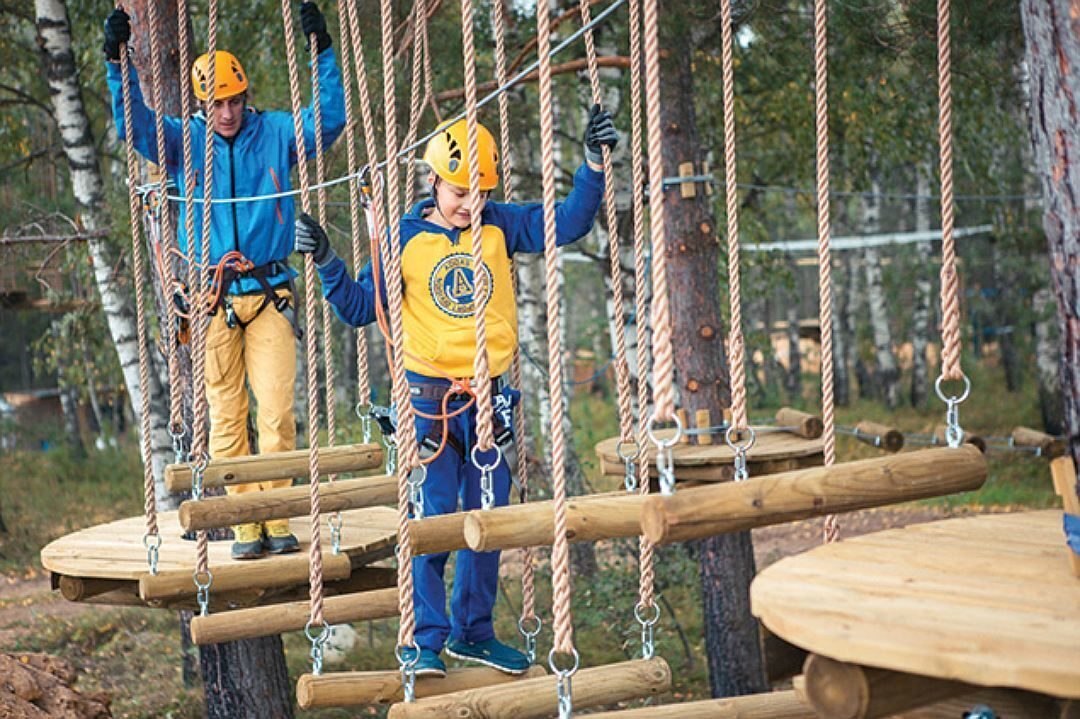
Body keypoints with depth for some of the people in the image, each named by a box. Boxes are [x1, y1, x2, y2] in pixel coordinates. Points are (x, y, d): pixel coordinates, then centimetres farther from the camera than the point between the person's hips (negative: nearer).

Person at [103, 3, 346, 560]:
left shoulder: (275, 133, 8)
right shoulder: (184, 141, 8)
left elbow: (329, 117, 2)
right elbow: (134, 123, -2)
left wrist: (323, 52, -8)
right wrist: (116, 61, -14)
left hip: (270, 294, 0)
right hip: (212, 298, 1)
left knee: (277, 412, -7)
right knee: (226, 417, 0)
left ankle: (278, 522, 1)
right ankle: (245, 525, 6)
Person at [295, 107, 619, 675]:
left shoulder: (500, 226, 2)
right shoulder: (406, 239, -2)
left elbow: (569, 223, -1)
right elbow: (360, 308, 2)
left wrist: (594, 162, -12)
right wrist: (326, 261, -12)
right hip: (429, 399, -3)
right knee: (433, 518, -8)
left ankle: (473, 632, 23)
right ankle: (427, 640, 1)